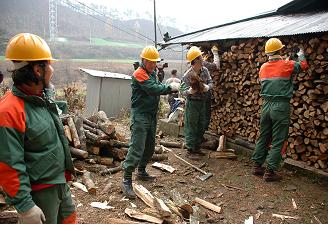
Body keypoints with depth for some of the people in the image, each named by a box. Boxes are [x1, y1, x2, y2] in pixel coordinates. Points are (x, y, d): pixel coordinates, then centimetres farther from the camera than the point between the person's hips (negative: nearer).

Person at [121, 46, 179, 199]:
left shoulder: (152, 73, 15)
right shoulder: (139, 74, -14)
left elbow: (158, 86, 9)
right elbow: (154, 89, -24)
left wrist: (171, 86, -7)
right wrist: (170, 88, -13)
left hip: (152, 114, 10)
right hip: (140, 115, -9)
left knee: (150, 146, 17)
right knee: (137, 148, -12)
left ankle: (141, 172, 33)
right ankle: (126, 180, -5)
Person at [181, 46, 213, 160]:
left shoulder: (205, 70, 2)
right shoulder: (187, 75, -15)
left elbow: (210, 82, 6)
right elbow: (183, 91, -14)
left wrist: (207, 87, -16)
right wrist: (190, 91, -35)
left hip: (203, 102, 7)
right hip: (192, 103, -7)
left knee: (201, 127, 14)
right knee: (191, 127, -1)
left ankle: (197, 148, 28)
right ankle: (190, 150, 9)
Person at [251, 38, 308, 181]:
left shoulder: (263, 67, 6)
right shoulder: (286, 65, -7)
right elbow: (303, 65, 10)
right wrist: (301, 55, 31)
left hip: (266, 105, 5)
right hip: (281, 106, -5)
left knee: (263, 138, 15)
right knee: (278, 141, 2)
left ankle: (257, 166, 22)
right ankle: (270, 172, 5)